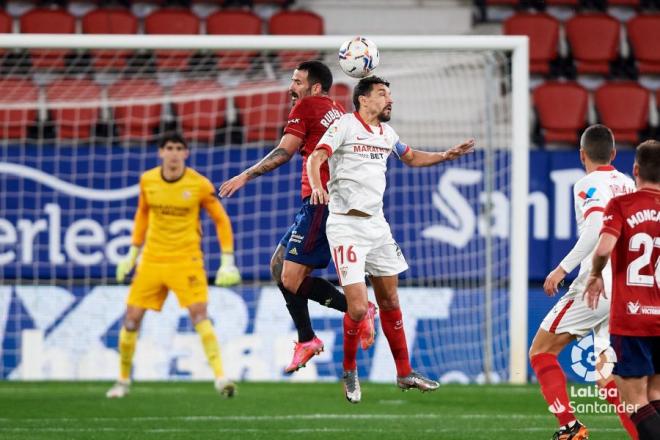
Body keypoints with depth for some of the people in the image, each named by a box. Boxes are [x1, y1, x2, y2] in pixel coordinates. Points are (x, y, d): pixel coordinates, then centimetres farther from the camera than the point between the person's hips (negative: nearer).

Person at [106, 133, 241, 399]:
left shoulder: (199, 185, -8)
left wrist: (227, 262, -5)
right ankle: (123, 381, 19)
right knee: (131, 317, 1)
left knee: (199, 314, -21)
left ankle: (220, 377, -22)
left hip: (186, 259, -3)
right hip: (152, 258, 3)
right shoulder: (147, 181, 1)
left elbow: (221, 220, 1)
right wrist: (133, 252, 18)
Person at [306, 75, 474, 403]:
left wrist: (448, 155, 21)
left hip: (377, 225, 7)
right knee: (358, 308, -12)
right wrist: (317, 186, -39)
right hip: (346, 226, -7)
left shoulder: (387, 133, 14)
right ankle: (349, 372, 10)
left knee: (390, 301, 13)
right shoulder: (346, 124, -9)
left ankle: (404, 373, 24)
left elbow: (411, 158, 33)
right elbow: (316, 157, -20)